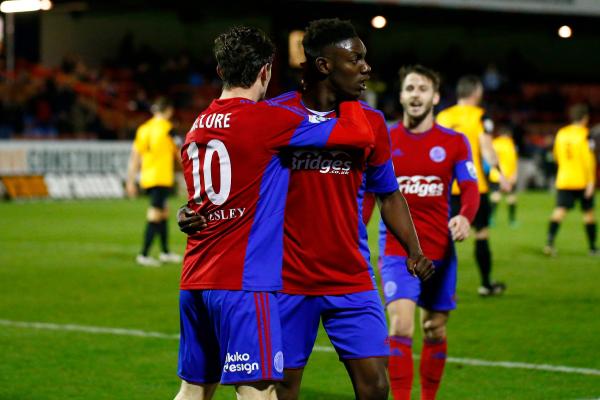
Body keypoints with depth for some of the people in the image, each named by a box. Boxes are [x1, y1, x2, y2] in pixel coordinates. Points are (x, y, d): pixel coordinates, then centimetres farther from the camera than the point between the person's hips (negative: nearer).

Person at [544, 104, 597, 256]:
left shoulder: (561, 133, 8)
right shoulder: (585, 134, -8)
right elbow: (589, 159, -14)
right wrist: (591, 181, -14)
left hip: (563, 180, 3)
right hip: (583, 181, -3)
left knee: (559, 211, -6)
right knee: (588, 213, 11)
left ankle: (550, 242, -25)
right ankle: (592, 247, 19)